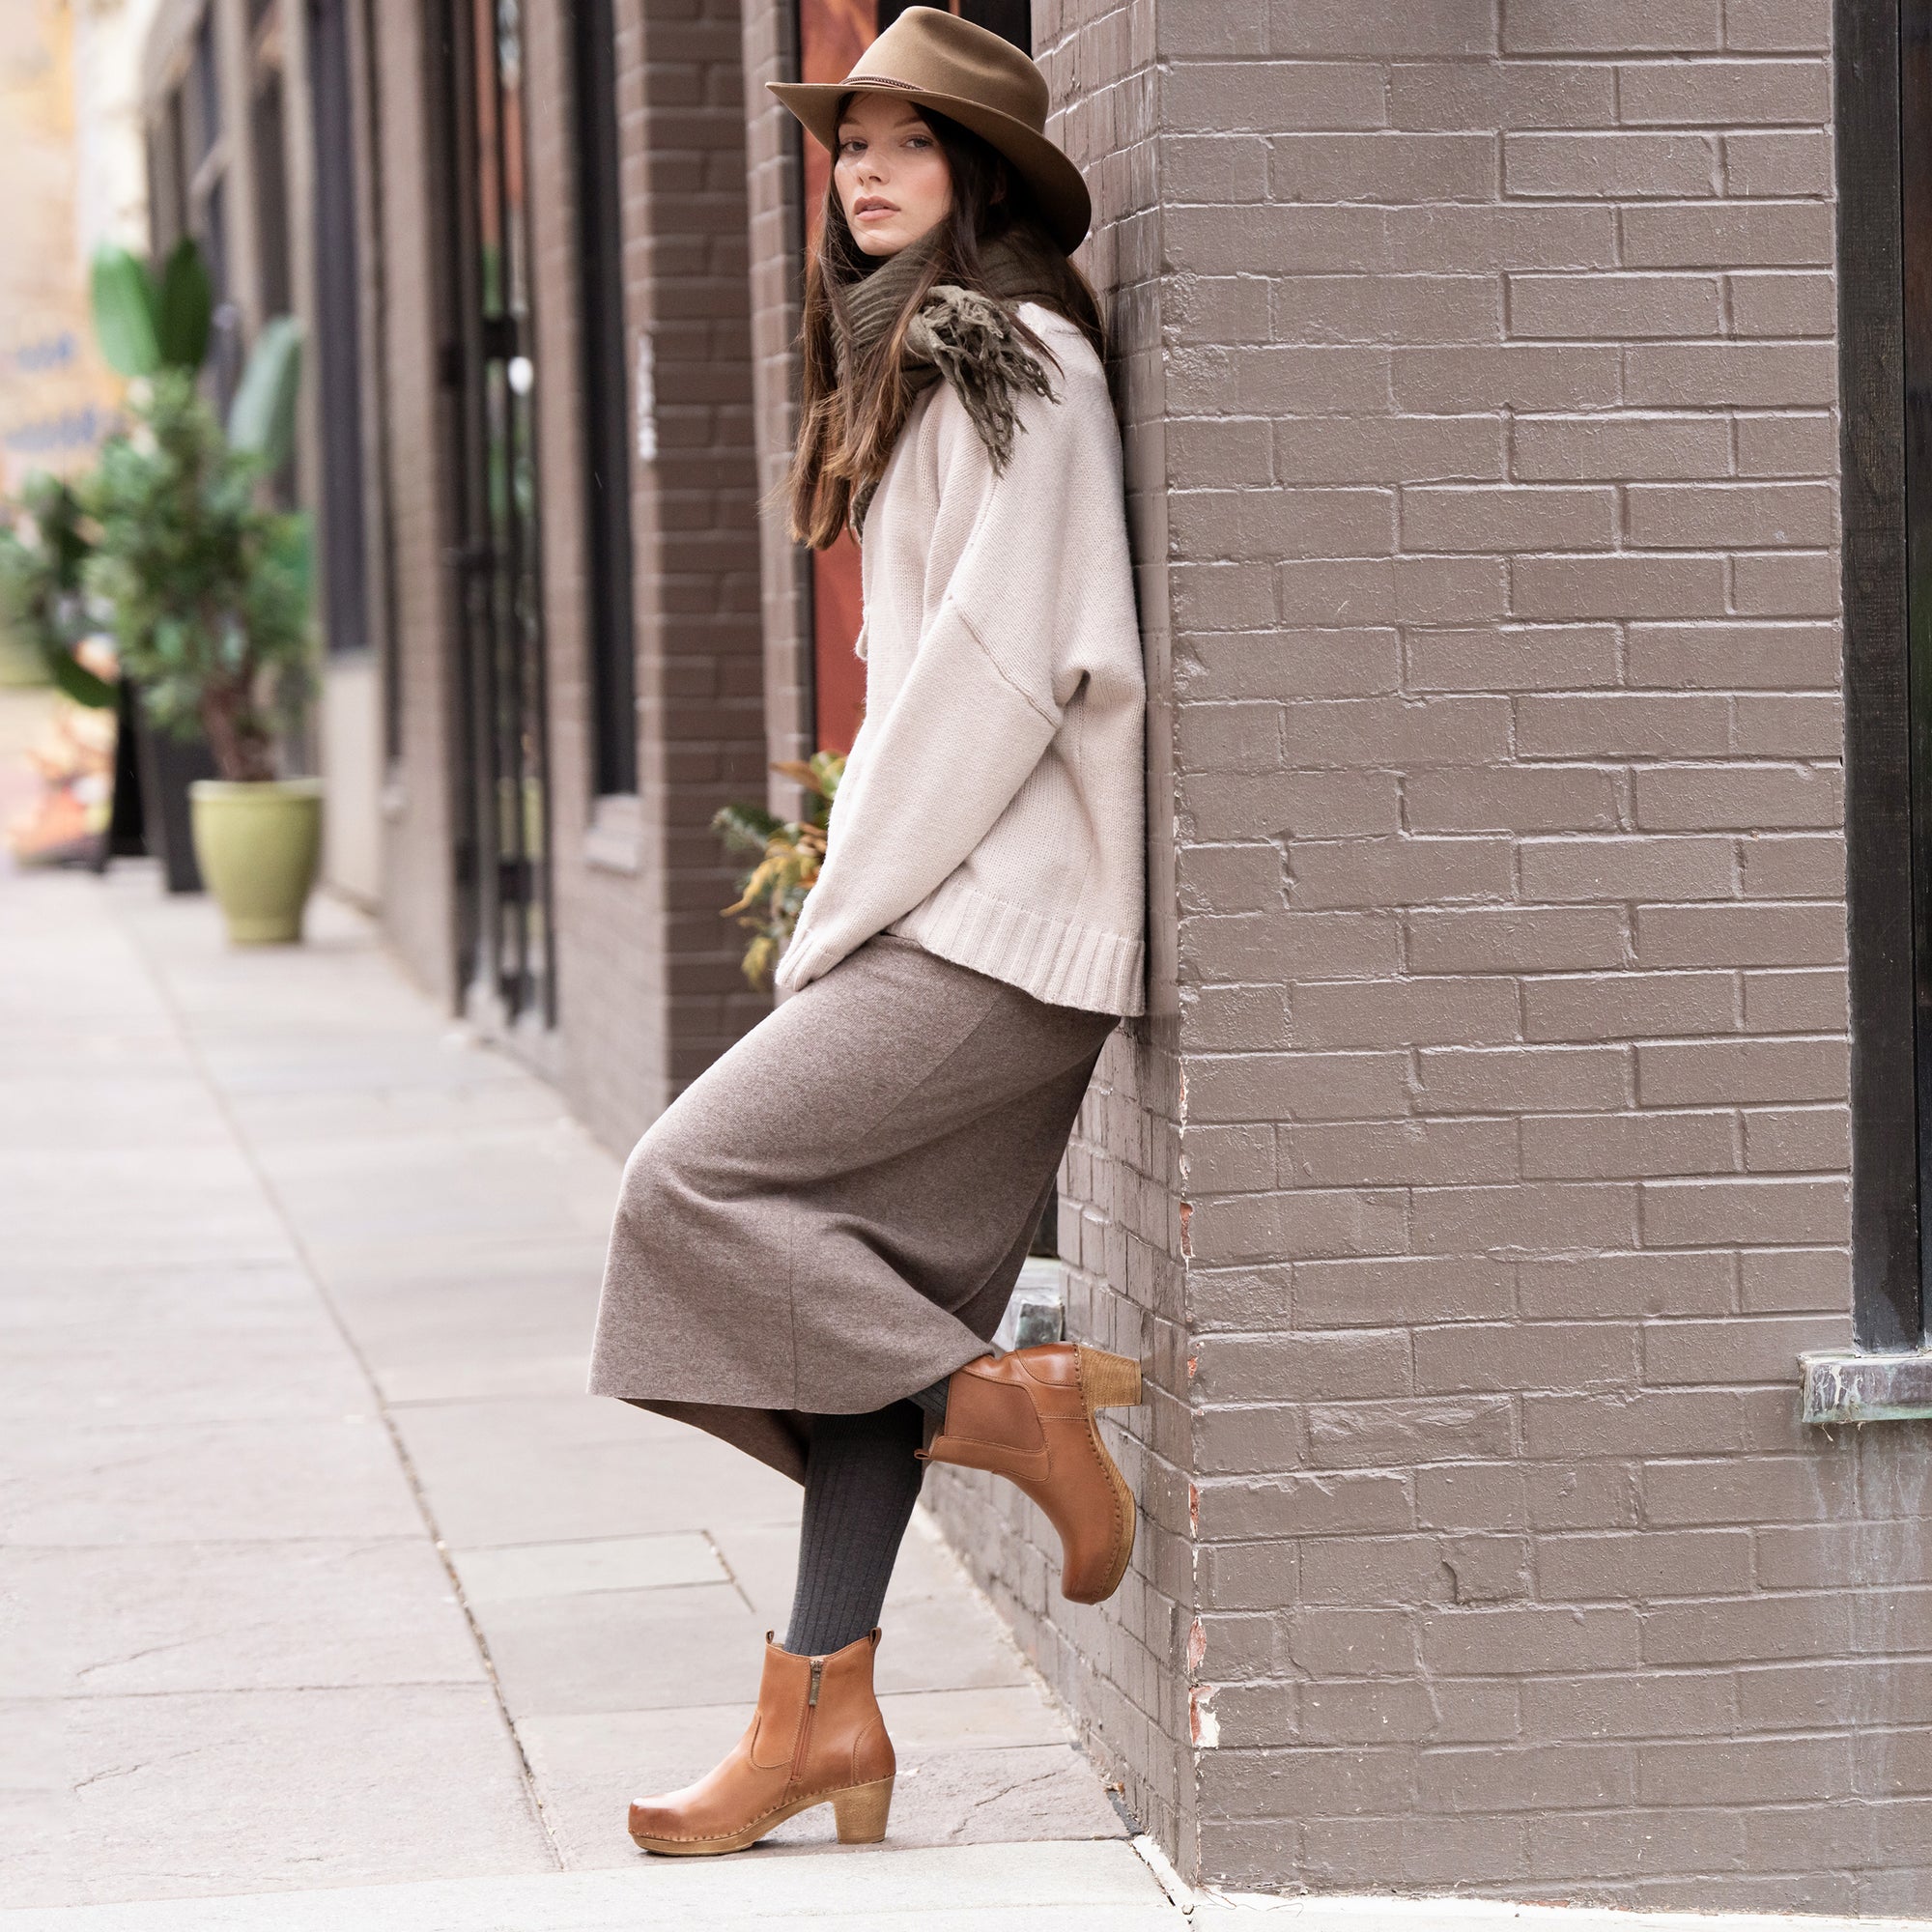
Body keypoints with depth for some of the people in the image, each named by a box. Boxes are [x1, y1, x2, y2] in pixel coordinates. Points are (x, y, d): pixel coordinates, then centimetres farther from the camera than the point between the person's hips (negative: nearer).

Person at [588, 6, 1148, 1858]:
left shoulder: (1018, 359, -9)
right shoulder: (917, 366, 20)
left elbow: (1002, 659, -16)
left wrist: (850, 903, -12)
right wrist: (855, 895, 15)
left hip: (999, 916, -9)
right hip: (954, 913, 9)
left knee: (695, 1179, -15)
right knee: (867, 1295, 5)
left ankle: (1009, 1398, -7)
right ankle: (822, 1706, 6)